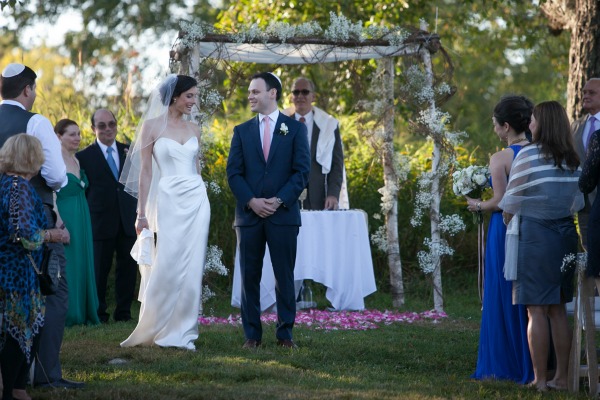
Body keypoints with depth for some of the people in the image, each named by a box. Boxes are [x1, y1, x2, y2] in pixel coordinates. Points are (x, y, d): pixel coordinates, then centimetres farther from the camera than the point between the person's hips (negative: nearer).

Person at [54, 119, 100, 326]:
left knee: (82, 263, 10)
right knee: (65, 264, -5)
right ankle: (65, 315, 0)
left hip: (82, 220, 9)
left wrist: (83, 220, 13)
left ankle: (83, 313, 16)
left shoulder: (76, 160, 16)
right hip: (65, 219, -8)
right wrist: (58, 221, -22)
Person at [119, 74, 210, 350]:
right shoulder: (152, 126, -1)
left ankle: (182, 332, 6)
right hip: (168, 200, -4)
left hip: (196, 200, 4)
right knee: (167, 266, -8)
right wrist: (142, 213, -4)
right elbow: (145, 172, -1)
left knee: (192, 268, 0)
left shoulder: (194, 130, 12)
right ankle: (152, 329, 9)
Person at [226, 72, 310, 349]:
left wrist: (279, 201, -11)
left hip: (283, 214, -2)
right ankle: (252, 334, 7)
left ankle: (285, 333, 6)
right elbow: (234, 172, 5)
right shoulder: (242, 131, 11)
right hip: (249, 214, 2)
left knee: (284, 276, 0)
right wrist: (251, 201, -10)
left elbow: (302, 170, -1)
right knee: (249, 276, 2)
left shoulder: (295, 129, 6)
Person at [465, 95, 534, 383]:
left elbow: (500, 200, -17)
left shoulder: (500, 159, -14)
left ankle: (503, 366, 7)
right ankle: (534, 365, 15)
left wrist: (479, 206, 0)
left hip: (505, 231, -5)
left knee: (503, 298, 4)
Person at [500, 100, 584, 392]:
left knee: (537, 311, -2)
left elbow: (510, 204, -7)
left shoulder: (528, 155, -11)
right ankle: (561, 377, 12)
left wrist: (509, 224, 11)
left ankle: (540, 379, -2)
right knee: (558, 310, 11)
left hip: (533, 236, -6)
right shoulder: (574, 160, 7)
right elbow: (577, 204, 11)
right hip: (566, 235, 6)